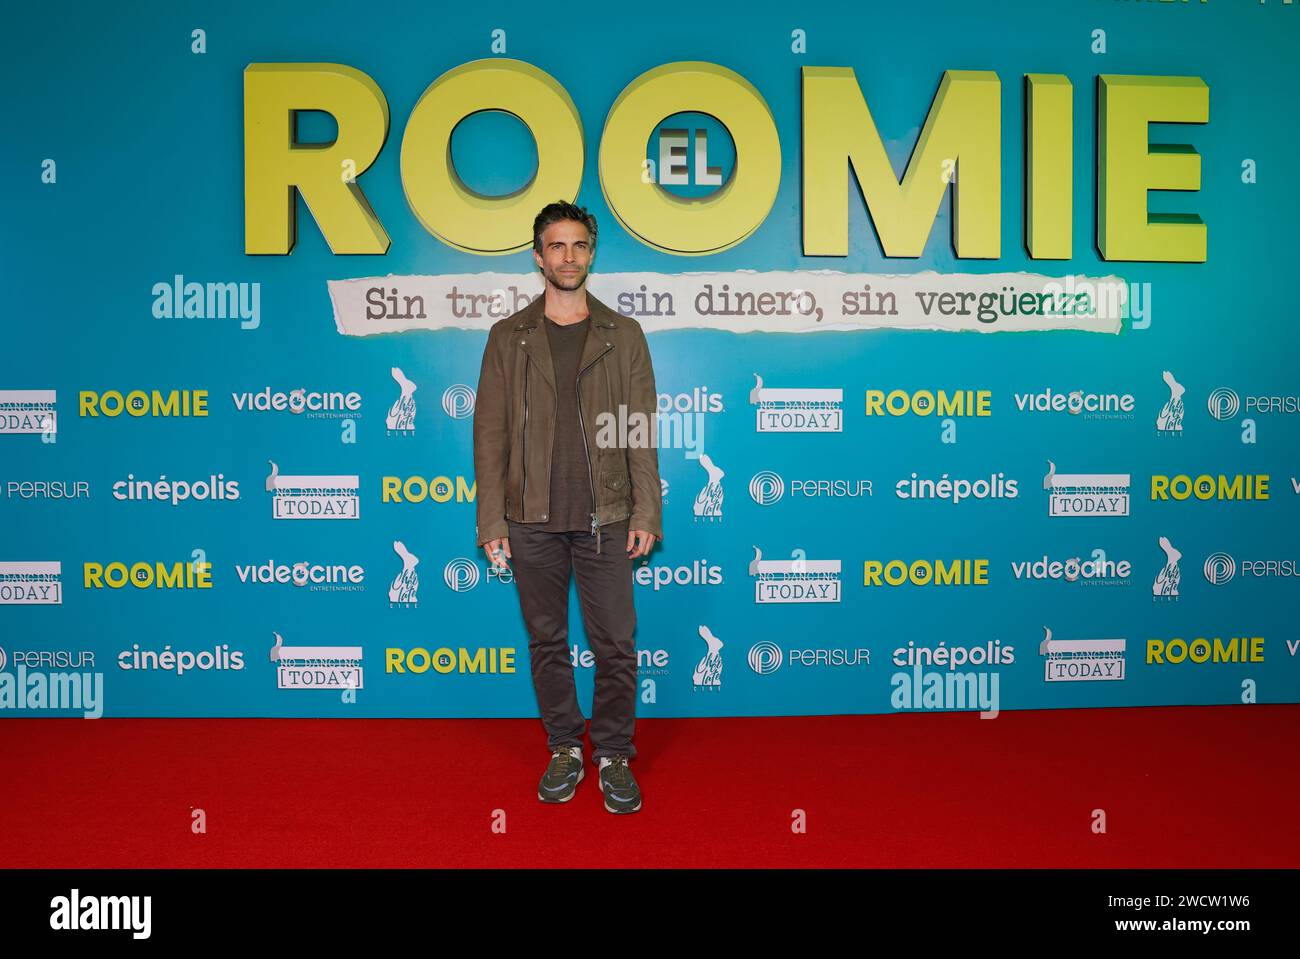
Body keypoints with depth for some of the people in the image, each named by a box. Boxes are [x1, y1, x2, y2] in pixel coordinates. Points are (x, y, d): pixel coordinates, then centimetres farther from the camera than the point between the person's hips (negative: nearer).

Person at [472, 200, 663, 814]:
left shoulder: (623, 335, 6)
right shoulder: (508, 337, 7)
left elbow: (643, 433, 4)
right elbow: (490, 433, 4)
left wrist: (646, 512, -4)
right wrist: (491, 521, -2)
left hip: (603, 517, -1)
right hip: (532, 520, 1)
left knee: (615, 644, 2)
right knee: (546, 642, 10)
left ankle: (613, 755, 19)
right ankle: (564, 750, 26)